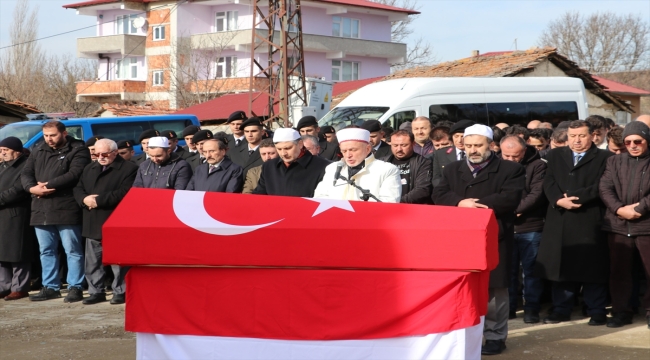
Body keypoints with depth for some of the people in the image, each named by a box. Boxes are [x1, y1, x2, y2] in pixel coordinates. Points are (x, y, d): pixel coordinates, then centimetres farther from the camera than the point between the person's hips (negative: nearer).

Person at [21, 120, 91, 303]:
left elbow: (74, 174, -17)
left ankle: (75, 288, 1)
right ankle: (50, 287, 20)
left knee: (72, 250, -3)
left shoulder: (77, 150, -3)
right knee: (46, 251, 12)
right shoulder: (38, 151, 18)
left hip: (66, 210, -7)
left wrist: (49, 185, -17)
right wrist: (32, 188, -11)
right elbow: (26, 173, 12)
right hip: (41, 210, 7)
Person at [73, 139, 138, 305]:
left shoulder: (128, 169, -5)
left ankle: (120, 291, 5)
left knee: (118, 260, -3)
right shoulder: (89, 169, 20)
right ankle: (96, 291, 18)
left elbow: (124, 193, -17)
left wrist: (98, 200, -17)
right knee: (92, 261, 10)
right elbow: (78, 188, 16)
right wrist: (84, 199, -8)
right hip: (93, 224, 7)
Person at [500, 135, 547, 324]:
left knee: (531, 269, 2)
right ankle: (508, 307, 16)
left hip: (530, 226, -3)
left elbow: (537, 194, -10)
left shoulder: (537, 166, -2)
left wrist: (515, 209, -15)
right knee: (507, 269, 7)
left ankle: (531, 308, 9)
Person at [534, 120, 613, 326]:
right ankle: (561, 309, 14)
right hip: (560, 221, 3)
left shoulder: (604, 158, 4)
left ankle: (597, 311, 7)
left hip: (590, 221, -3)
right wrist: (559, 200, -14)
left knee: (592, 266, 0)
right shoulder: (555, 156, 16)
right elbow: (549, 183, 4)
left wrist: (576, 197, -15)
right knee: (561, 266, 6)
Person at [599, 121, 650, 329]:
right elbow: (605, 188, 1)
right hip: (618, 225, 3)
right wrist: (619, 209, -13)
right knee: (618, 271, 7)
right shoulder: (614, 161, 13)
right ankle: (621, 311, 16)